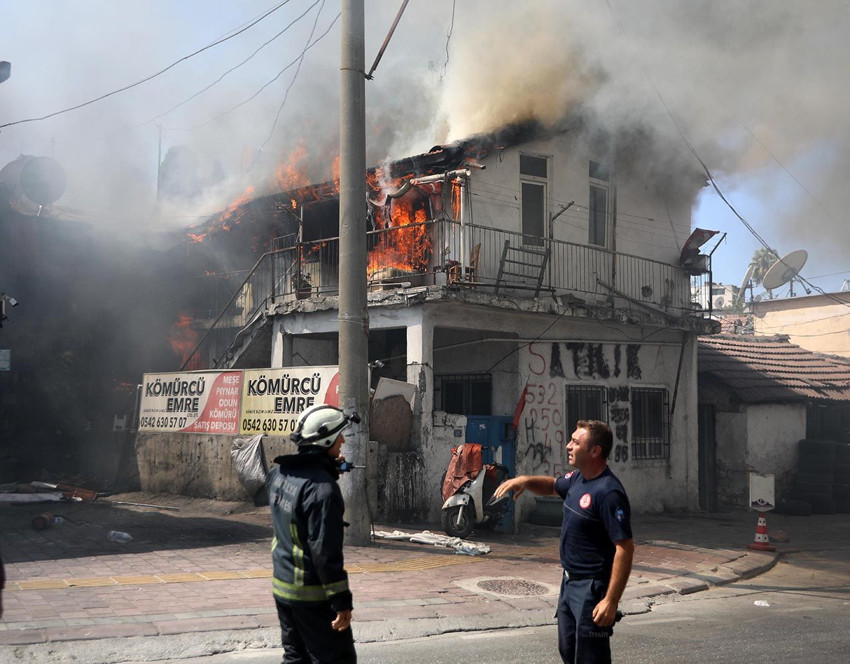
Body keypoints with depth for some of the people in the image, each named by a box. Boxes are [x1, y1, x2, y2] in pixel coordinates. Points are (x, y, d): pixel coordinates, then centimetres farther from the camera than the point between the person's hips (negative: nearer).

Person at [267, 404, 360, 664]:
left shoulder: (279, 474, 2)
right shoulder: (322, 489, -24)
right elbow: (326, 551, -25)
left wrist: (328, 469, 10)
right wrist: (341, 600, -19)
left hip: (282, 587, 8)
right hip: (313, 595, -8)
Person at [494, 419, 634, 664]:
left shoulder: (609, 493, -25)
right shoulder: (577, 478, 4)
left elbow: (625, 549, -27)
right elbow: (553, 486, 27)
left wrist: (611, 601, -29)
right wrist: (525, 480, 6)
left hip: (592, 589, -9)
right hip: (570, 582, 10)